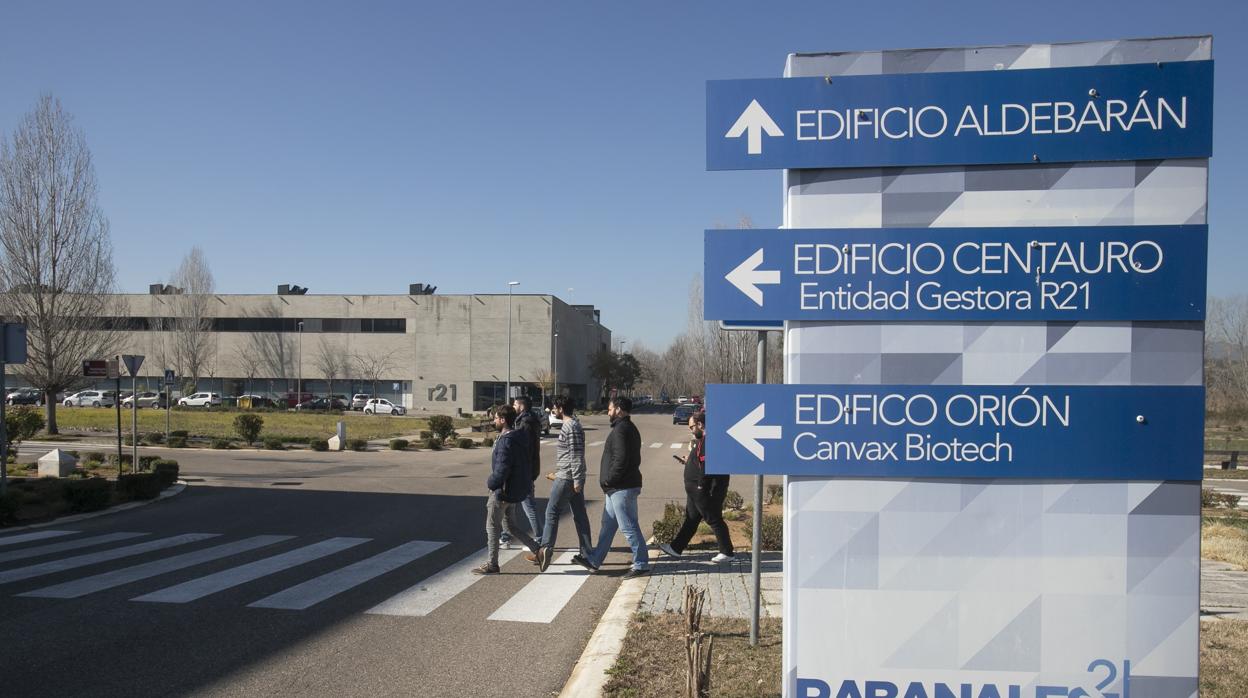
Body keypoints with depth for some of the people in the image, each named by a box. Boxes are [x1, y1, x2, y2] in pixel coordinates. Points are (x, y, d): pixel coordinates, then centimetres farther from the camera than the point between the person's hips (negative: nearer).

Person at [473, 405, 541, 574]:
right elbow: (524, 464, 17)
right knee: (511, 526, 19)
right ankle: (538, 550, 18)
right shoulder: (519, 437, 9)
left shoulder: (506, 441, -23)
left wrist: (490, 483, -10)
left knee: (492, 527, 4)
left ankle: (492, 564, 11)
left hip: (502, 492, -10)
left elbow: (502, 469, -26)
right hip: (517, 490, 10)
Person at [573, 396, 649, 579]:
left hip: (622, 488, -11)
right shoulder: (629, 428, 16)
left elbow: (621, 460, -26)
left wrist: (609, 480, -14)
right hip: (618, 487, 11)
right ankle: (594, 560, 25)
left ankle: (641, 564, 2)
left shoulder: (621, 430, -17)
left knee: (628, 527, -5)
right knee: (607, 524, 16)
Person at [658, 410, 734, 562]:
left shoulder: (709, 441, -21)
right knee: (690, 519, 16)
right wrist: (688, 461, 15)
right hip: (697, 490, 11)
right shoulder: (704, 440, 13)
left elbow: (706, 466, -27)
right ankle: (676, 548, 25)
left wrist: (701, 485, -22)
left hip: (704, 491, -11)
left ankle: (727, 552, 11)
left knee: (714, 520, 0)